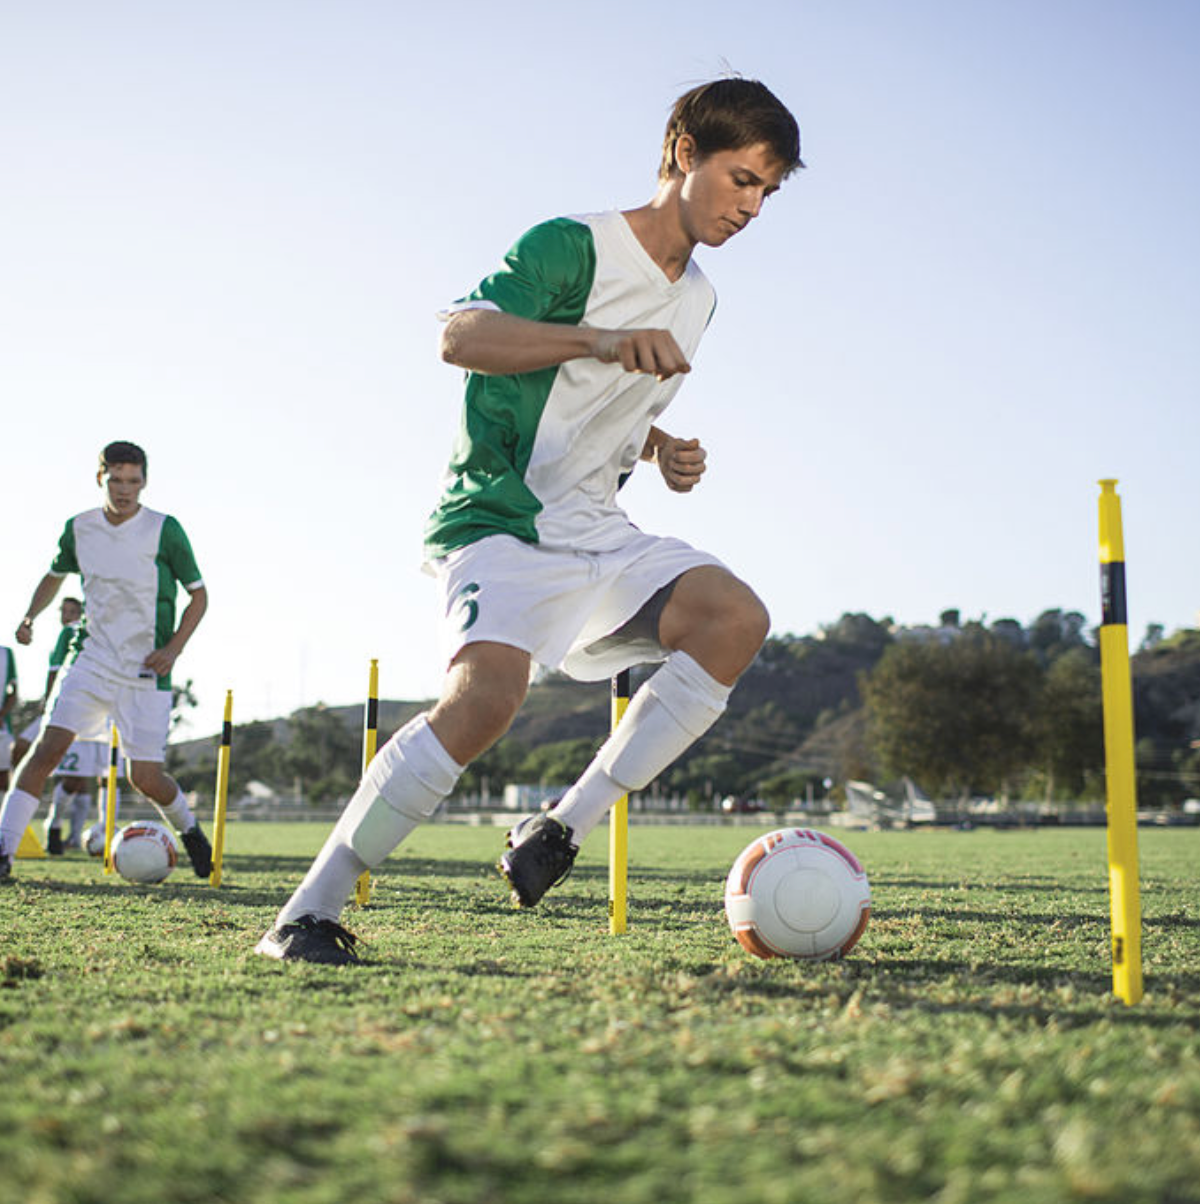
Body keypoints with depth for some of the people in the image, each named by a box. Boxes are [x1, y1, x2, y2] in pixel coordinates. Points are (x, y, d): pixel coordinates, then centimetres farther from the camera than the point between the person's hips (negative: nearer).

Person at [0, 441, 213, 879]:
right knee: (48, 746, -14)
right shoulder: (79, 528, 3)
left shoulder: (165, 530, -8)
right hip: (93, 658, 3)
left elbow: (198, 595, -1)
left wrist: (173, 648, -14)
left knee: (145, 778, -3)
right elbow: (55, 575, 23)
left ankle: (189, 830, 27)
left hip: (146, 668, -3)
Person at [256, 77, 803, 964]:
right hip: (501, 520, -7)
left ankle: (563, 830, -13)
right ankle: (308, 914, -18)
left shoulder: (699, 298, 16)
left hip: (597, 530, 7)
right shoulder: (573, 246, -8)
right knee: (491, 687, -31)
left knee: (736, 617, -17)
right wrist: (602, 340, -36)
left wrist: (662, 450, 9)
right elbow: (461, 335, -24)